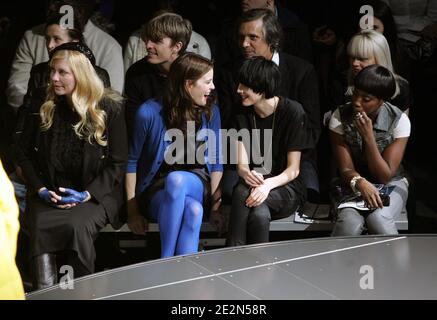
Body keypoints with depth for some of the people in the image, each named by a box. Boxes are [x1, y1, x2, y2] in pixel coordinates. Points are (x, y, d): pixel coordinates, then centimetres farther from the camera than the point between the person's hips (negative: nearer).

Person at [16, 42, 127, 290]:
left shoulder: (110, 109, -1)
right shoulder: (41, 109, 8)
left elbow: (118, 163, -2)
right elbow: (25, 155, 14)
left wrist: (86, 194, -13)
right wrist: (41, 190, -3)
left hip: (95, 194, -2)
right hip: (50, 193, 3)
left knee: (77, 225, -34)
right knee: (41, 226, -30)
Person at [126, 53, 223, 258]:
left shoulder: (211, 113, 3)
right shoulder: (149, 113, -8)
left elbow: (216, 163, 8)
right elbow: (132, 161, 1)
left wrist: (216, 206, -3)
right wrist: (132, 210, -3)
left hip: (196, 184, 2)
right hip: (157, 192, -2)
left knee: (177, 179, -37)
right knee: (193, 210, -38)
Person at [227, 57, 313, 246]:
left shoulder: (292, 111, -8)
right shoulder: (244, 115, 4)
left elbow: (293, 169, -11)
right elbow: (241, 164, -3)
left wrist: (268, 184, -31)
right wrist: (246, 174, -30)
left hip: (286, 187, -3)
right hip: (255, 182, 3)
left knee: (243, 194, -34)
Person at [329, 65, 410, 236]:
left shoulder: (399, 120, -15)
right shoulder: (340, 117, -10)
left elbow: (385, 176, -16)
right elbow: (346, 169, -12)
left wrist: (368, 137, -26)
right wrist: (360, 183, -36)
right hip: (353, 185, 1)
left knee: (378, 219, -34)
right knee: (350, 223, -32)